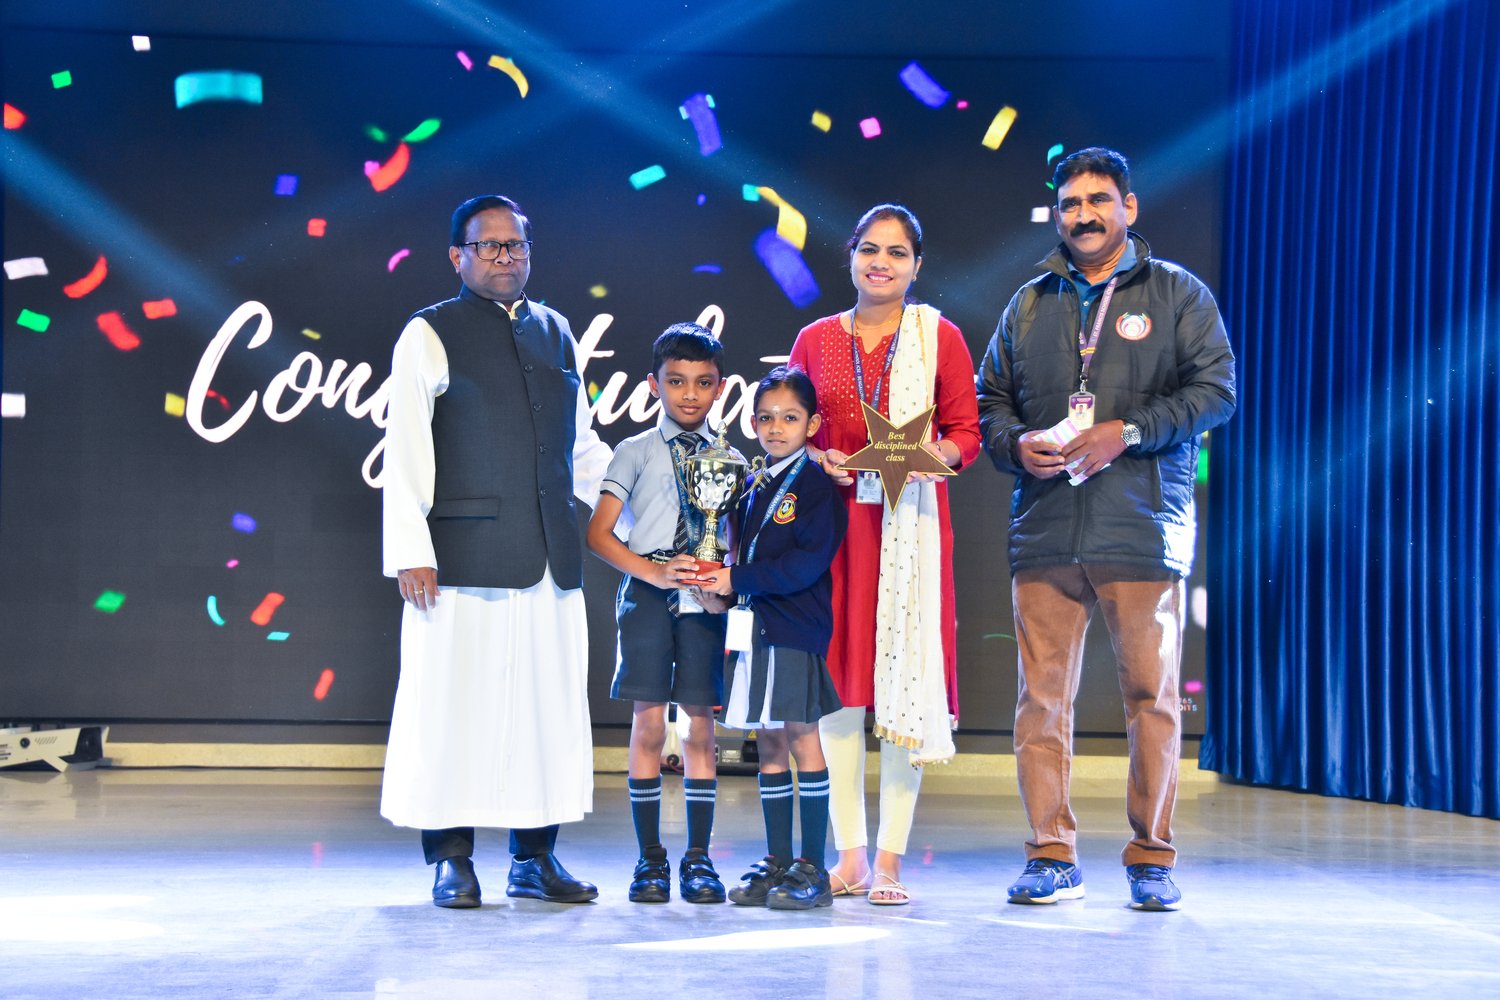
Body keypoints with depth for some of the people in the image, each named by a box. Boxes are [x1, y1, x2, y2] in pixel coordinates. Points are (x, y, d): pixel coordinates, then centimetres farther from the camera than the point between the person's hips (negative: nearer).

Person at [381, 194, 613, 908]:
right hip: (464, 552, -5)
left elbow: (581, 445, 24)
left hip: (550, 556, 5)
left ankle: (534, 858, 16)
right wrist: (410, 551, -10)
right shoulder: (430, 335, 1)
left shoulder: (555, 333, 17)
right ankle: (451, 861, 9)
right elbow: (405, 453, -3)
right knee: (452, 702, -2)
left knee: (549, 703, 6)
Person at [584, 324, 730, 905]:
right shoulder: (635, 452, 6)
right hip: (646, 596, -1)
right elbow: (598, 533, -1)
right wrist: (654, 572, -13)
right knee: (648, 724, -2)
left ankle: (698, 858, 8)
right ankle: (650, 859, 6)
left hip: (704, 600, 1)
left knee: (700, 724, 1)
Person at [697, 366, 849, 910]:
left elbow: (807, 561, -16)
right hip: (756, 626, 7)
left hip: (796, 628, -7)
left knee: (801, 738, -4)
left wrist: (739, 580, -15)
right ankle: (777, 863, 16)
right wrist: (723, 582, 0)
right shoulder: (753, 488, 16)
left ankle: (812, 868, 2)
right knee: (768, 744, 9)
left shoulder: (816, 484, -7)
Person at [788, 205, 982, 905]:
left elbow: (966, 433, 4)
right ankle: (849, 852, 7)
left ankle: (890, 857, -1)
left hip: (911, 519, -2)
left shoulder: (939, 337, 5)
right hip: (833, 516, 2)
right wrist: (820, 458, -6)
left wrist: (926, 455, -16)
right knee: (838, 672, 0)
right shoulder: (816, 339, 11)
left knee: (905, 672, -6)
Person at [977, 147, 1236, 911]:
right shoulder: (1028, 305, 17)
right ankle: (1051, 857, 8)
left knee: (1151, 696, 0)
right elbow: (991, 398, 19)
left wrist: (1126, 433, -13)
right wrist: (1016, 442, -3)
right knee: (1041, 697, 1)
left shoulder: (1176, 294, 8)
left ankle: (1152, 858, 10)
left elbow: (1216, 388, -2)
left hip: (1143, 530, -2)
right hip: (1044, 531, 3)